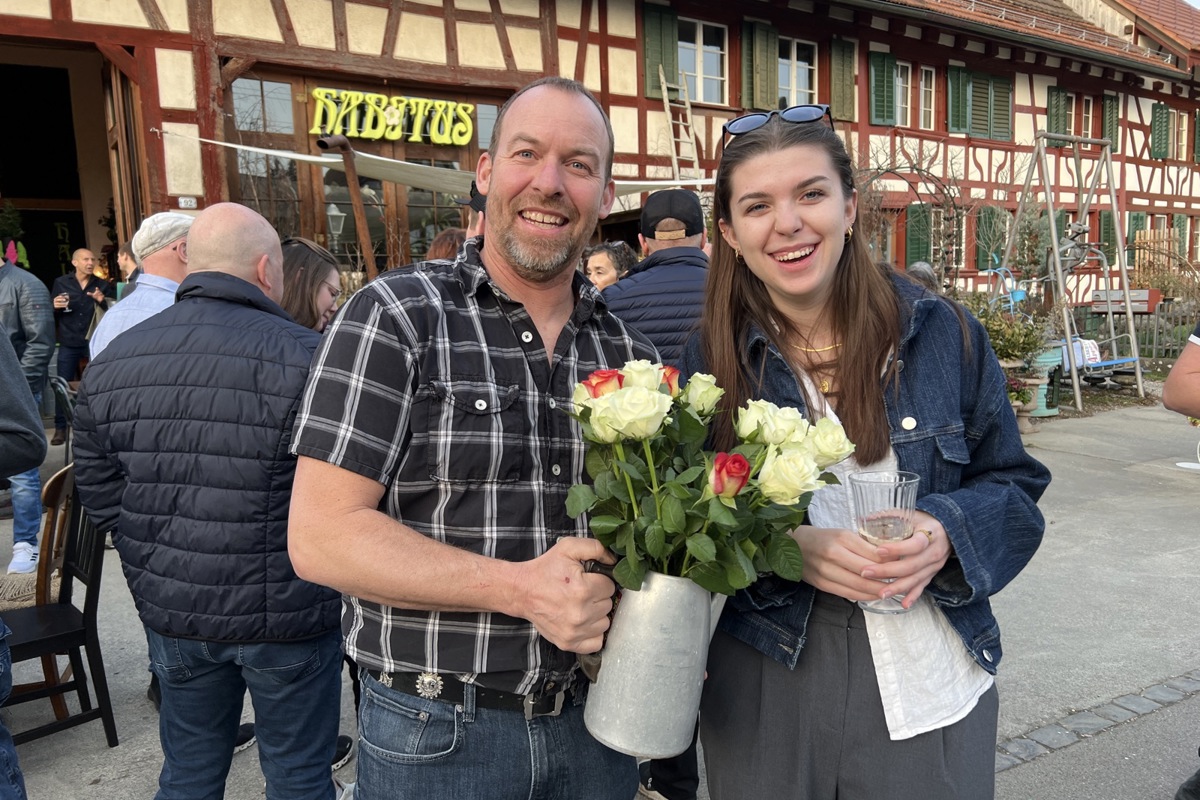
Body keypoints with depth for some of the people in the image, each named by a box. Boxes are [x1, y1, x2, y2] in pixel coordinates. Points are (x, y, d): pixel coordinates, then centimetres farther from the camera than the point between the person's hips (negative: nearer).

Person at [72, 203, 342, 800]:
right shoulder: (305, 357, -20)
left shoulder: (111, 362, 0)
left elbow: (99, 492, 6)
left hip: (170, 614, 5)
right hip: (286, 616, -5)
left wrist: (158, 565, 16)